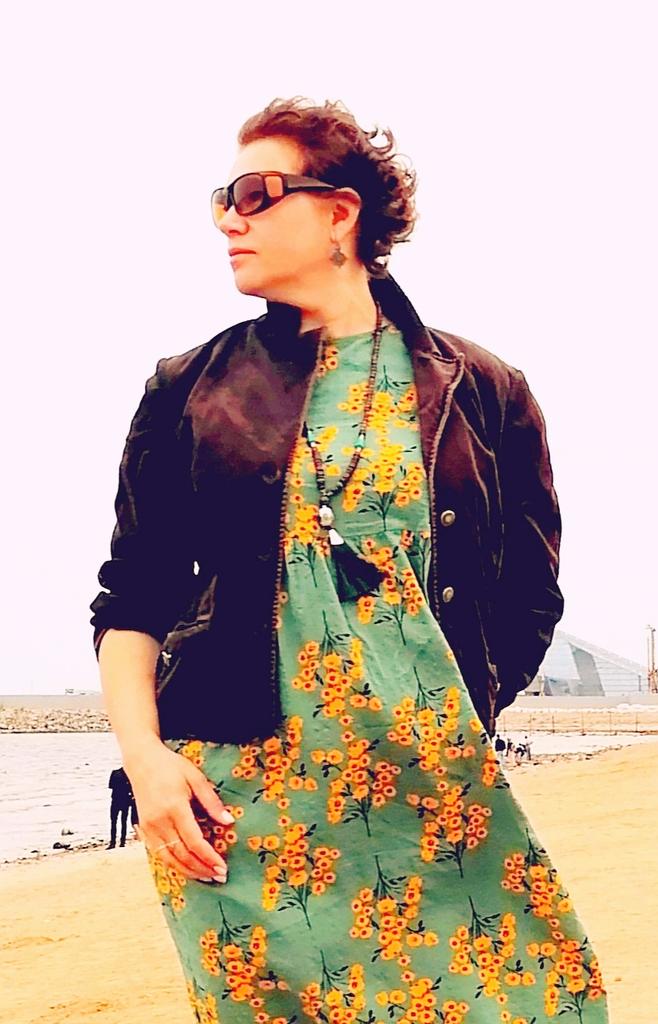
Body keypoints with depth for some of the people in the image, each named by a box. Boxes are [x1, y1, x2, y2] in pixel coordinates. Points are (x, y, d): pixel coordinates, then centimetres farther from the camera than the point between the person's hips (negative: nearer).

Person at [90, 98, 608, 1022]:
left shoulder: (482, 392, 7)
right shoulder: (191, 390, 9)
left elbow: (531, 595, 9)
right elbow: (132, 597, 7)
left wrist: (451, 733, 0)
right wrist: (144, 752, -6)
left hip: (439, 795, 0)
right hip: (235, 789, 0)